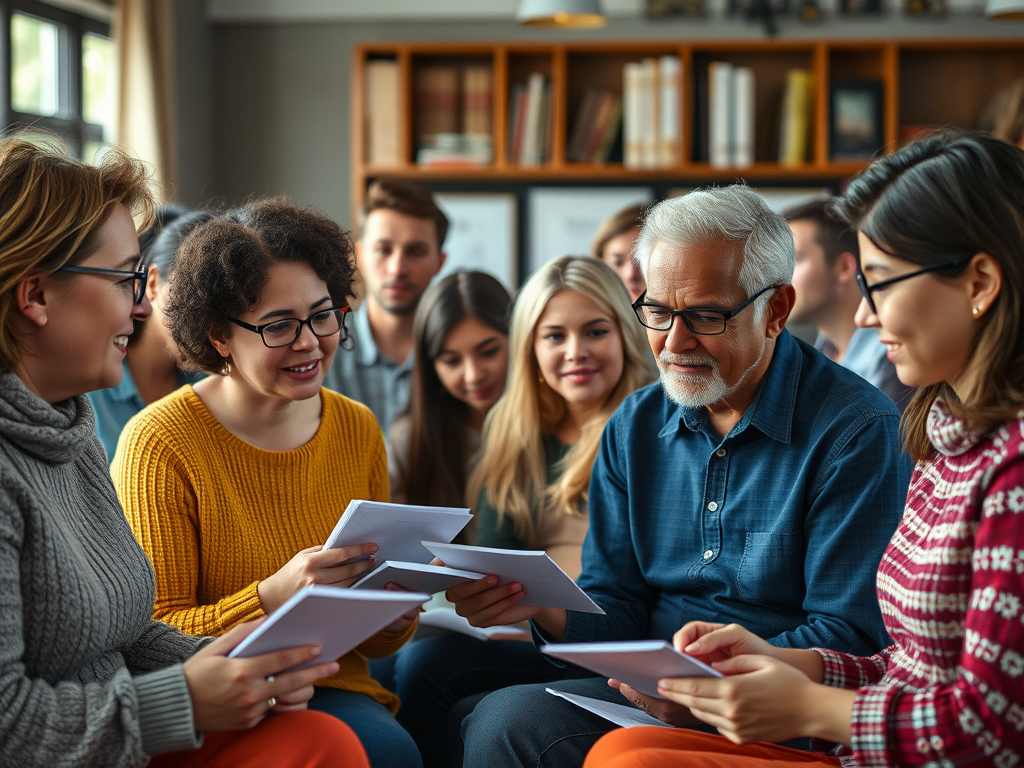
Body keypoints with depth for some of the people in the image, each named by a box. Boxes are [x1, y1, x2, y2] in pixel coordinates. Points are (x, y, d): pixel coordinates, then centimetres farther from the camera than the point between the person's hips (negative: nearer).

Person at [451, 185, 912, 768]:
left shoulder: (859, 431, -10)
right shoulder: (634, 428, 12)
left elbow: (851, 637, -14)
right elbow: (617, 612, 10)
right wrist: (541, 604, -12)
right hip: (650, 692, 6)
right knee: (502, 718, -25)